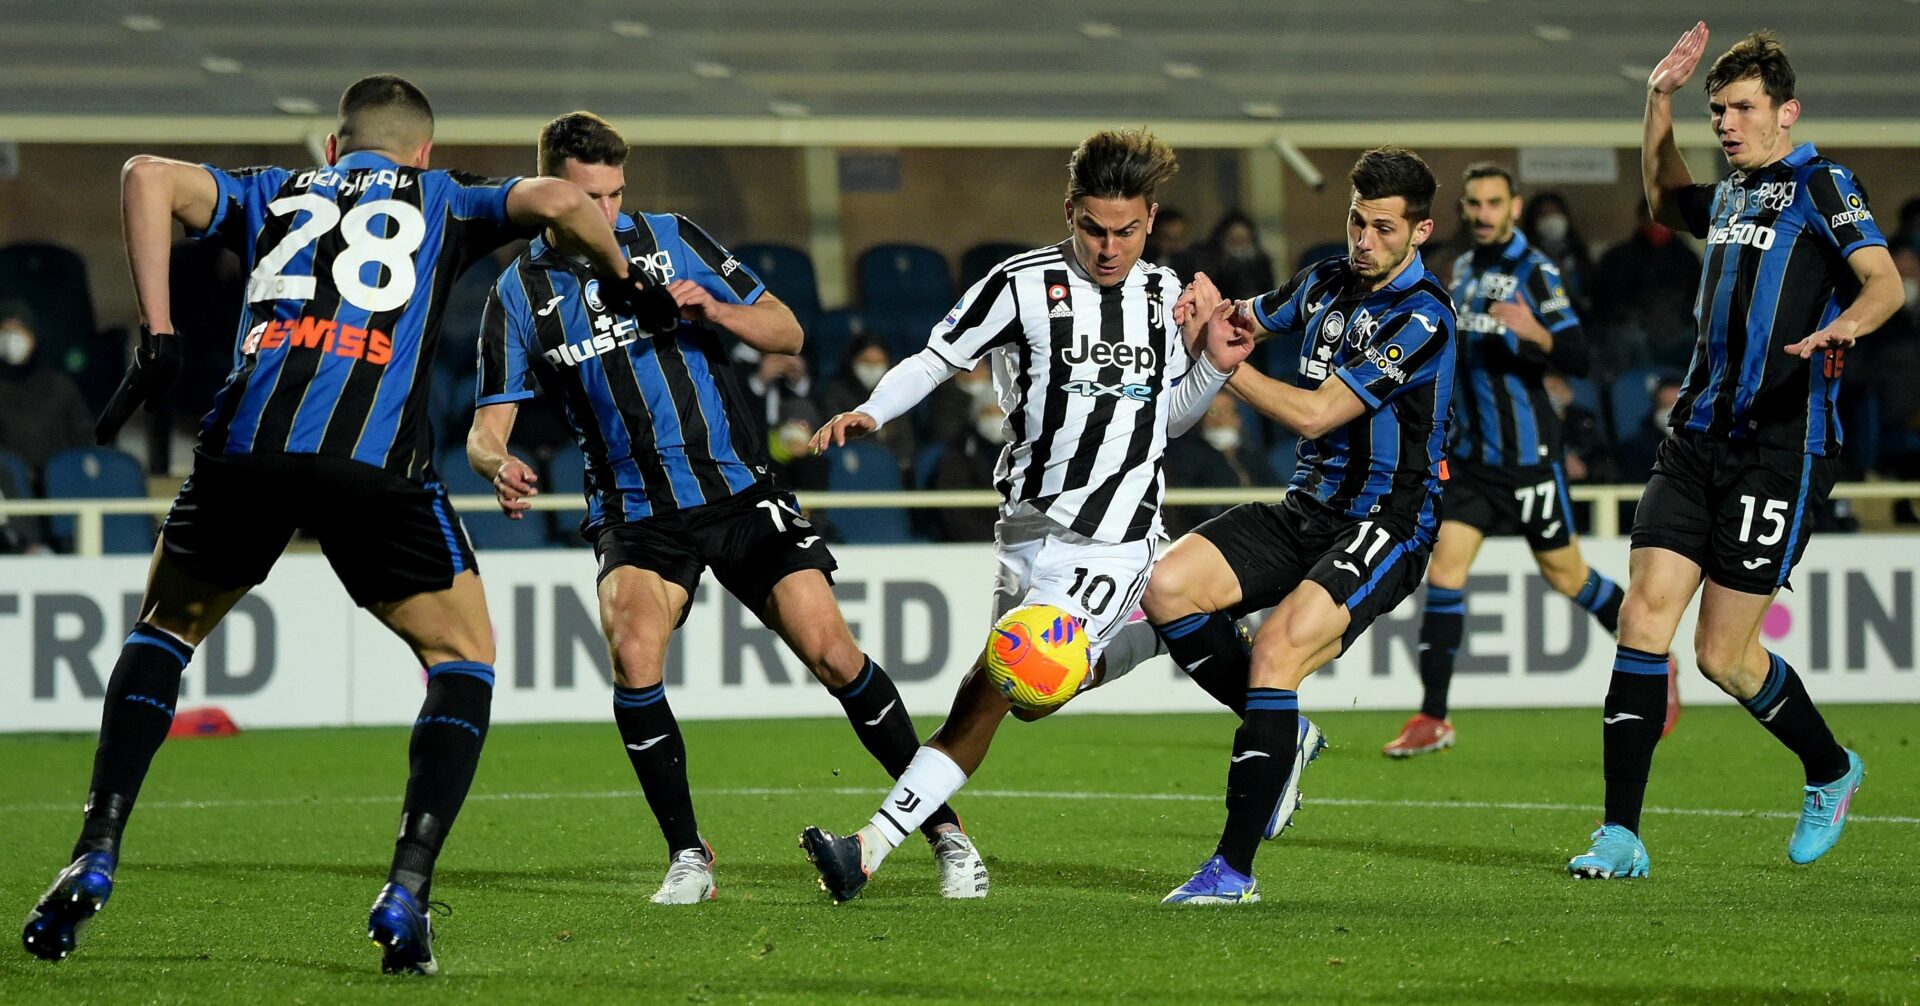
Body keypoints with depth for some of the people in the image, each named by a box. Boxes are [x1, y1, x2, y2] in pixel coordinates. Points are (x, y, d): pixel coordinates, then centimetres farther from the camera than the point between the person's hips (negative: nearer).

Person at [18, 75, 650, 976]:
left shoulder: (274, 193, 29)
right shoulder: (444, 200, 25)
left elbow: (151, 177, 12)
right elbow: (557, 201, 7)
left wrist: (157, 338, 10)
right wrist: (622, 282, 25)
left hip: (246, 441, 2)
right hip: (376, 461, -2)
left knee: (164, 629, 27)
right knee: (464, 657, 17)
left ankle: (95, 859, 16)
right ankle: (406, 894, 1)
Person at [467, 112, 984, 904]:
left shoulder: (672, 241, 1)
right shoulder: (520, 294, 0)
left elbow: (788, 334, 4)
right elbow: (486, 427, -1)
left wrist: (716, 310, -16)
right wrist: (499, 465, -25)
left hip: (740, 492, 0)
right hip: (634, 510, 0)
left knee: (831, 652, -10)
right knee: (633, 653, -26)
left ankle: (943, 829, 4)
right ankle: (687, 856, -10)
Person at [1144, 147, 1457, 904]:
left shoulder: (1421, 317, -16)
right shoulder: (1329, 282, 8)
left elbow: (1315, 413, -20)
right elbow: (1249, 320, 24)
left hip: (1384, 528, -8)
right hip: (1307, 510, 8)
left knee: (1275, 651, -27)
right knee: (1168, 587, -13)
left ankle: (1234, 868, -22)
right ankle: (1284, 735, 6)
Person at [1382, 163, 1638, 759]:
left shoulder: (1534, 271, -12)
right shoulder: (1463, 269, 11)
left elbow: (1578, 360, -20)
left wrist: (1538, 334, -37)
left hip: (1528, 456, -6)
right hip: (1470, 453, 6)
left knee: (1567, 577, 5)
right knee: (1444, 569, -7)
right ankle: (1432, 719, -6)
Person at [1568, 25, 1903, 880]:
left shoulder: (1821, 184, -5)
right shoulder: (1731, 196, 18)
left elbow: (1883, 279, -18)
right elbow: (1666, 201, 41)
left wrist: (1844, 324, -40)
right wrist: (1659, 101, 29)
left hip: (1781, 448, -7)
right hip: (1698, 437, 7)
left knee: (1724, 656, -4)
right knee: (1644, 615, -7)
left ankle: (1831, 771, 25)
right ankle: (1620, 834, -6)